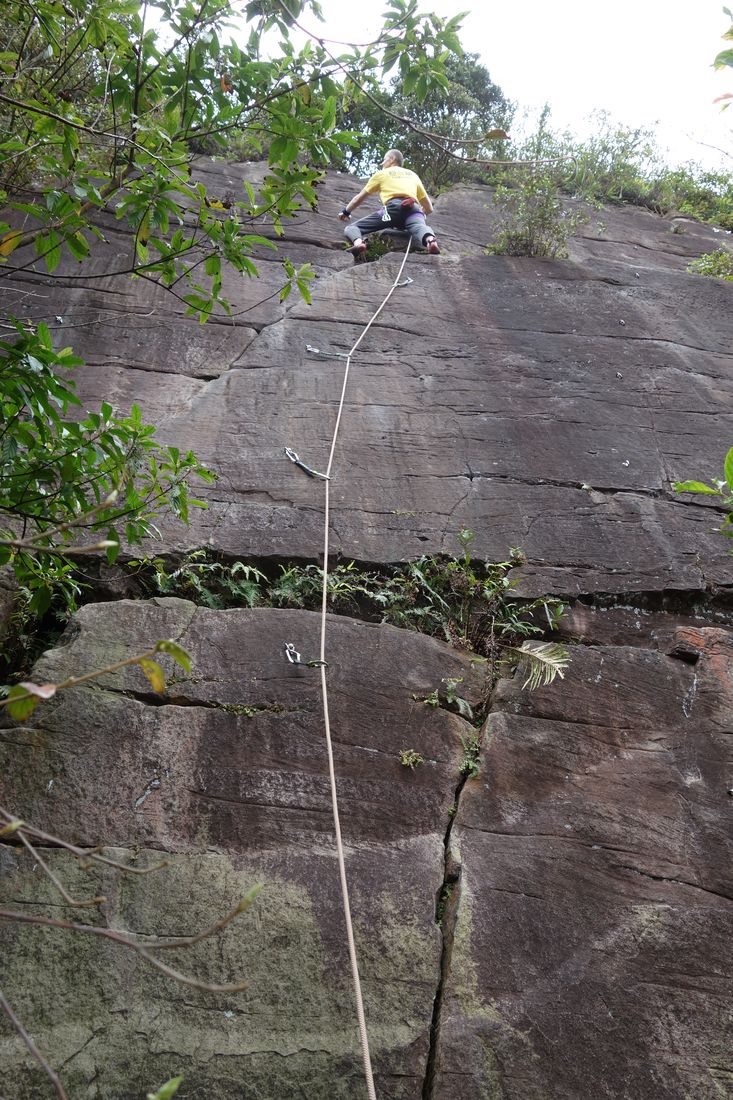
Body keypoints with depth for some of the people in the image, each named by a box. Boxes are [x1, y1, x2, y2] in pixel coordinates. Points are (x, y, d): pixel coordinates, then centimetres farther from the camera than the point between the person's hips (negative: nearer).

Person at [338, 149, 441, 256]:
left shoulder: (381, 174, 29)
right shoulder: (413, 175, 36)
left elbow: (359, 198, 37)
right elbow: (429, 209, 36)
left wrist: (345, 212, 54)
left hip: (392, 208, -2)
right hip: (413, 208, 2)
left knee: (350, 228, 3)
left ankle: (358, 243, -36)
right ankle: (430, 241, -67)